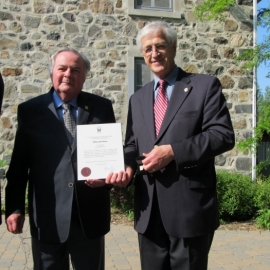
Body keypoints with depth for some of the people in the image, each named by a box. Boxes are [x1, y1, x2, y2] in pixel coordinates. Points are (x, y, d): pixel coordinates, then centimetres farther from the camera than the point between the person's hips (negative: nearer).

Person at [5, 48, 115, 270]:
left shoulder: (102, 107, 4)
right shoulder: (30, 110, 2)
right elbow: (19, 164, 1)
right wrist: (14, 208, -4)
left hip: (90, 215, 1)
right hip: (47, 217, -1)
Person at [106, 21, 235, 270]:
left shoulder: (205, 86, 0)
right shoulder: (138, 99, 16)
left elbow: (223, 135, -10)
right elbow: (132, 145, 15)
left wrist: (173, 151, -18)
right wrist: (128, 167, -7)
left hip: (190, 206, -5)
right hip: (149, 209, 5)